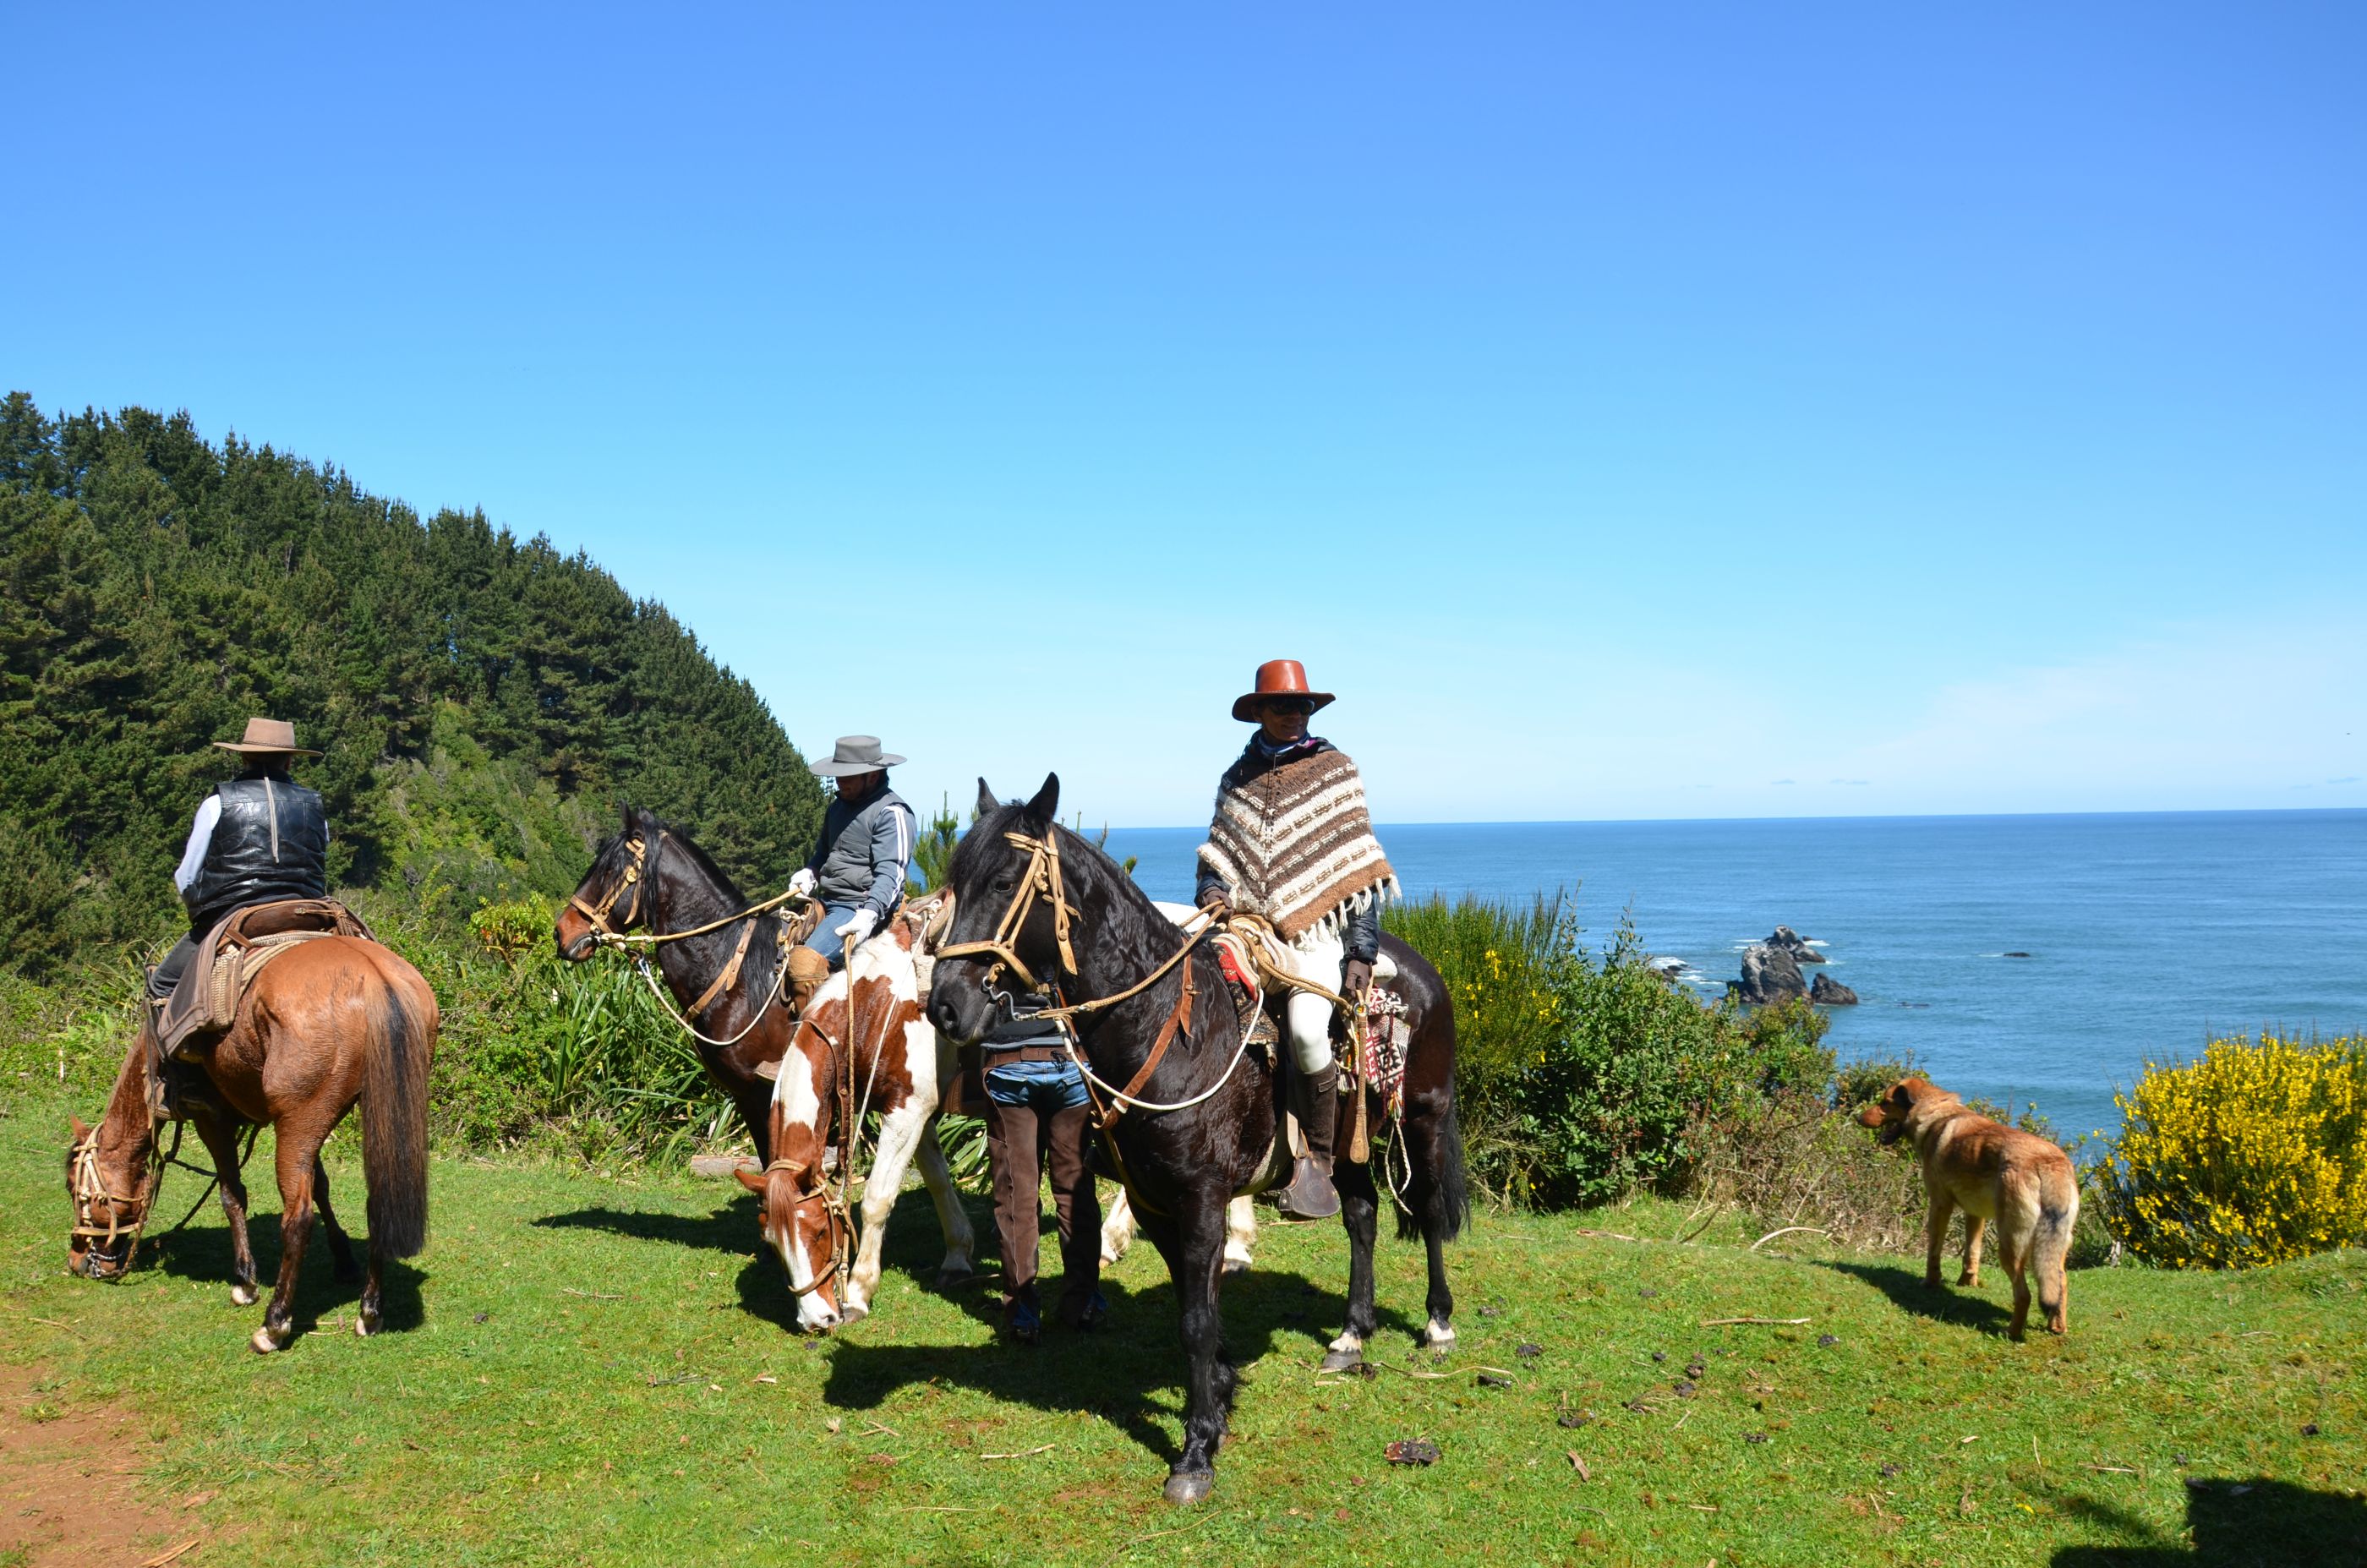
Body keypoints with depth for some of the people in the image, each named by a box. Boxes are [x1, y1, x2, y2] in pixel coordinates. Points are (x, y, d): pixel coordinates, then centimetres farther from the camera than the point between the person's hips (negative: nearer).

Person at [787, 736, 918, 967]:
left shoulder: (891, 812, -11)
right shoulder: (839, 804, 17)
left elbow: (891, 873, -20)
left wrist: (869, 914, -35)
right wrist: (809, 872, 9)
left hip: (860, 908, -9)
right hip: (826, 902, 10)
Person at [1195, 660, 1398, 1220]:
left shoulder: (1336, 772, 7)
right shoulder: (1237, 777, 16)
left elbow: (1359, 869, 4)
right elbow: (1218, 852, 22)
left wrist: (1361, 953, -3)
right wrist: (1213, 891, -2)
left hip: (1314, 929, -4)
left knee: (1306, 1029, -29)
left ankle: (1316, 1157, -8)